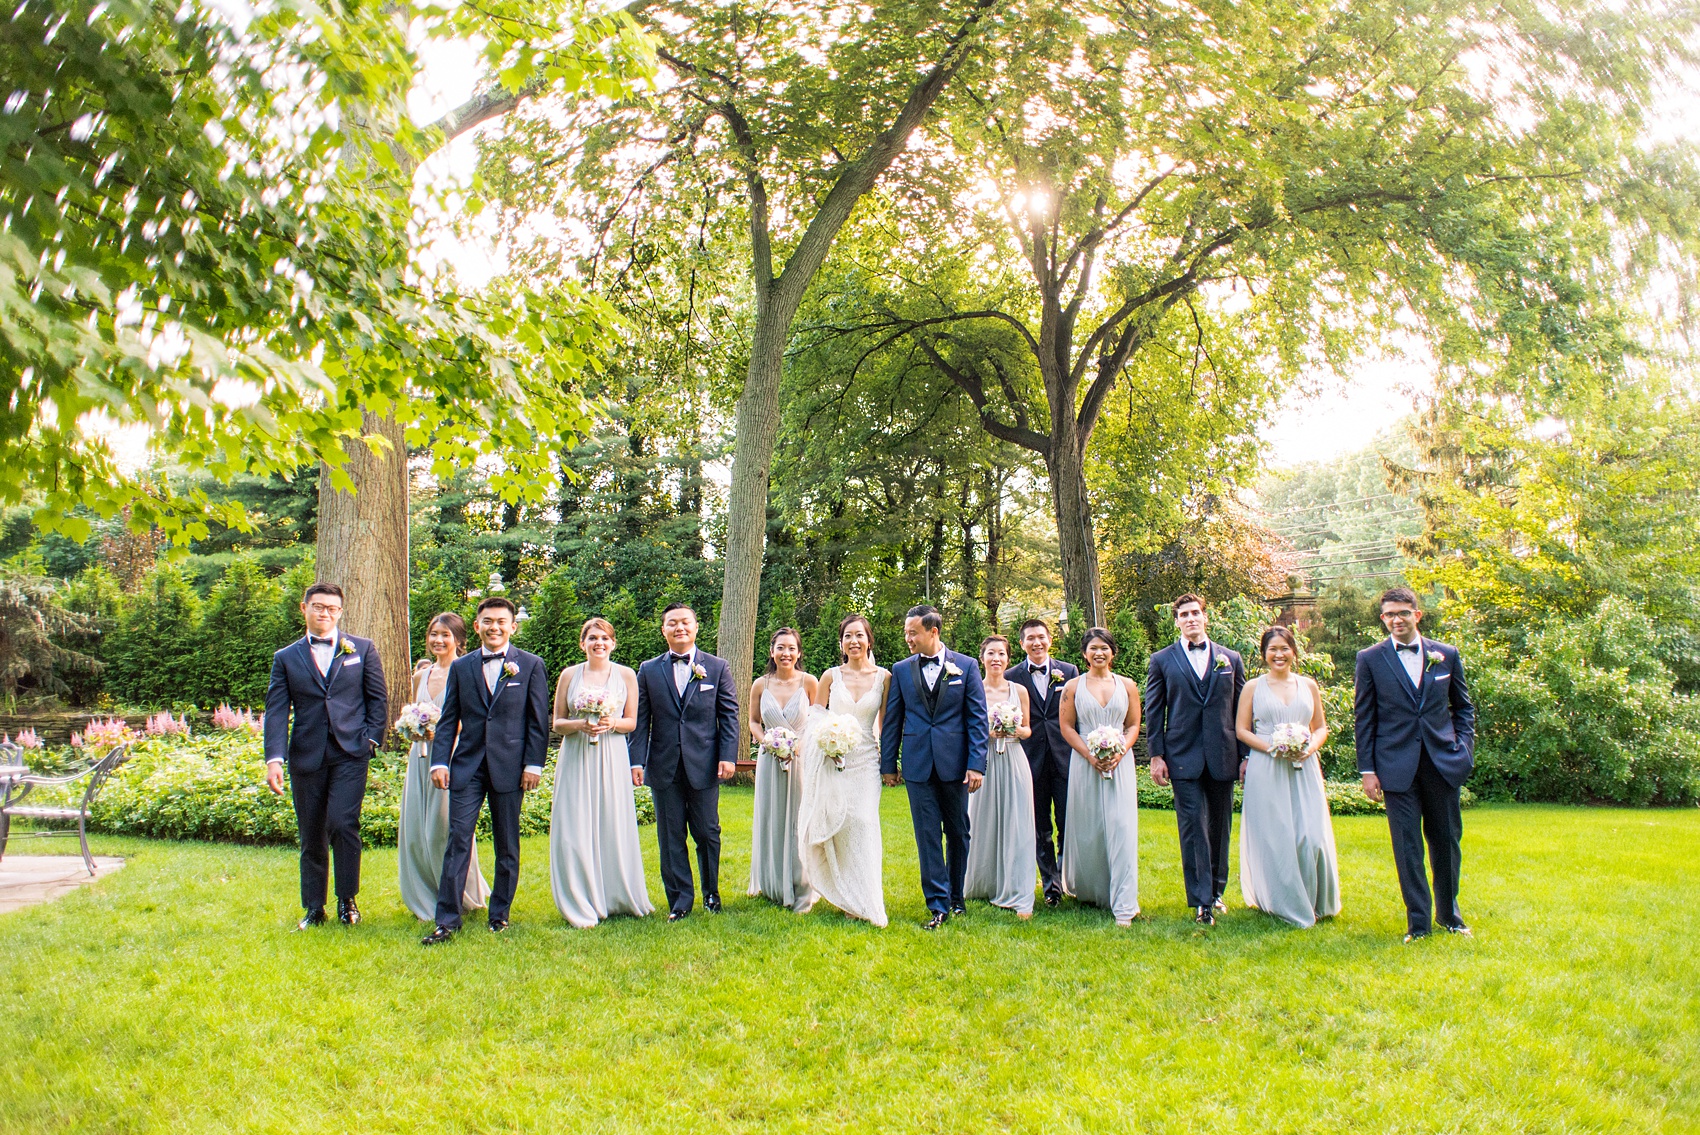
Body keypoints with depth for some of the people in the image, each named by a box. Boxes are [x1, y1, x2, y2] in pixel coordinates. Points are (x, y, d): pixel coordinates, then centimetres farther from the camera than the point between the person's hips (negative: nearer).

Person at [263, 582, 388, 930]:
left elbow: (379, 697, 9)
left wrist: (372, 739, -2)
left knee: (343, 824, -14)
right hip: (306, 757, 2)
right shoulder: (286, 658, 9)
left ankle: (347, 900, 4)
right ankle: (314, 909, 21)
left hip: (350, 754, -2)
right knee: (311, 837, 8)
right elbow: (276, 711, 2)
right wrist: (274, 758, -9)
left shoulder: (362, 649, 8)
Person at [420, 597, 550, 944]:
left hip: (509, 766, -1)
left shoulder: (530, 665, 2)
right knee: (457, 841, -2)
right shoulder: (461, 666, 8)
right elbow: (448, 720, 8)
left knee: (507, 845, 8)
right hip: (467, 766, 1)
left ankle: (500, 914, 21)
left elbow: (538, 720, 0)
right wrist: (439, 762, -1)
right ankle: (447, 920, 3)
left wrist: (534, 764, -5)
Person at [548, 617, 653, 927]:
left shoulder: (626, 674, 5)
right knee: (576, 830, -2)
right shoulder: (569, 675, 5)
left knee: (614, 828, 2)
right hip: (576, 758, 0)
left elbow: (632, 721, 7)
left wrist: (612, 723, -13)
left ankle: (618, 898, 17)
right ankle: (582, 906, 8)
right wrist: (580, 724, -13)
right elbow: (557, 723, 6)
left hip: (612, 758, 0)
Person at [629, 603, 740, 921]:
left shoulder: (717, 668, 5)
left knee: (707, 833, 6)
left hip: (704, 765, -1)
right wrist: (637, 760, -4)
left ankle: (711, 894, 24)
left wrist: (728, 756, -7)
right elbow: (641, 719, 5)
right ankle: (680, 900, 16)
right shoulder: (648, 670, 8)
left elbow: (729, 715, 3)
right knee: (671, 837, 6)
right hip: (664, 768, 1)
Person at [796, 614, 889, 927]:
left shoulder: (883, 677, 3)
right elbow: (815, 719, 8)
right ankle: (845, 896, 17)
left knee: (863, 824, -7)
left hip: (865, 760, -1)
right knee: (834, 823, 1)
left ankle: (864, 901, 3)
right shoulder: (831, 676, 4)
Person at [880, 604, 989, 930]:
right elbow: (892, 720, 9)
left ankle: (956, 896, 27)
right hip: (918, 765, 1)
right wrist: (888, 764, 6)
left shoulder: (966, 666, 0)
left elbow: (977, 718, -1)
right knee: (927, 835, 0)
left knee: (958, 833, 10)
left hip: (955, 763, -1)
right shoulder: (901, 670, 6)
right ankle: (938, 905, 6)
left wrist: (976, 764, -8)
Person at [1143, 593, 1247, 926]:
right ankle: (1201, 901, -3)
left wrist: (1246, 755, 5)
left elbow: (1242, 710, 9)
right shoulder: (1162, 660, 5)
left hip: (1222, 756, 2)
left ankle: (1216, 890, 26)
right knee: (1193, 827, -6)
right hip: (1184, 757, -2)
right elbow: (1153, 712, 4)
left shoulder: (1231, 659, 9)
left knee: (1220, 827, 11)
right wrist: (1156, 755, -2)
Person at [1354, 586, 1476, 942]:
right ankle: (1418, 920, 11)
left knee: (1447, 839, 12)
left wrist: (1464, 748, 1)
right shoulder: (1370, 659, 0)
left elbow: (1463, 706, 14)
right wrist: (1367, 770, -2)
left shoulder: (1446, 655, 6)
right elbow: (1364, 717, 2)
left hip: (1443, 762, 2)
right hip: (1398, 766, -2)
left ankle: (1448, 911, 30)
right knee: (1407, 845, 1)